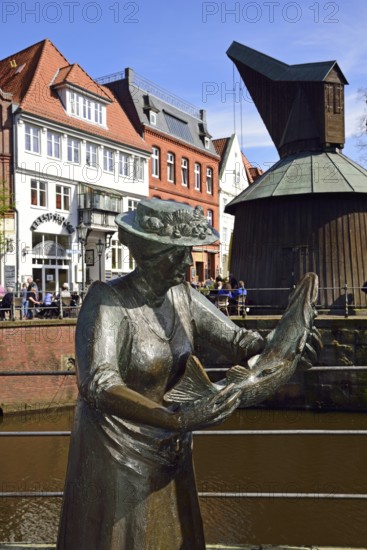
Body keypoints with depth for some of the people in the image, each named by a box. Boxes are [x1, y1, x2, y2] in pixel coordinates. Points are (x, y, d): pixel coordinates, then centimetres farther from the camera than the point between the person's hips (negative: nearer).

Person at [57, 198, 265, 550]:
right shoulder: (107, 300, -23)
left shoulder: (182, 296, -6)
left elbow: (237, 340, -3)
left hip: (168, 448, 6)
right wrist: (177, 419, -44)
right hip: (115, 448, -6)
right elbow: (98, 386, -34)